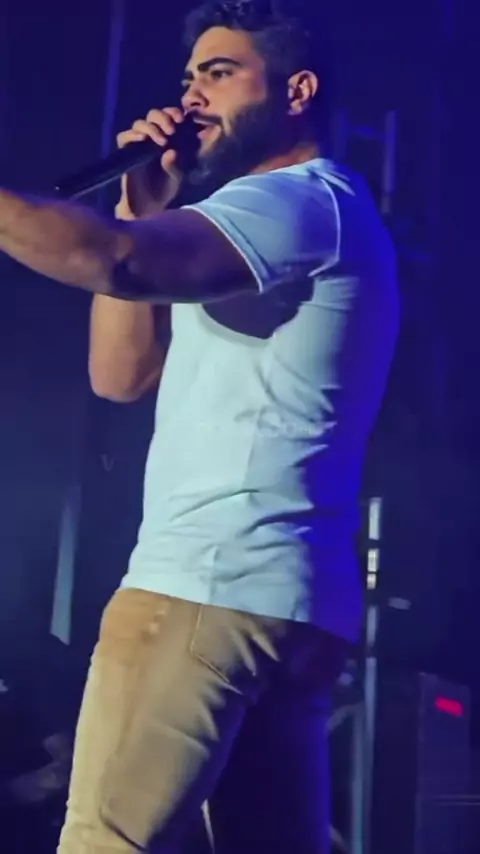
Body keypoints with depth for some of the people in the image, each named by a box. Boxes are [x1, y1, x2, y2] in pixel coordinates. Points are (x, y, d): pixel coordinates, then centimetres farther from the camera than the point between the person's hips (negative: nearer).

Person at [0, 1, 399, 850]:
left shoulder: (306, 198, -3)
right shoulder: (286, 220, 29)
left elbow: (114, 260, -23)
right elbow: (119, 373, 22)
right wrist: (145, 209, 15)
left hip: (213, 585, -10)